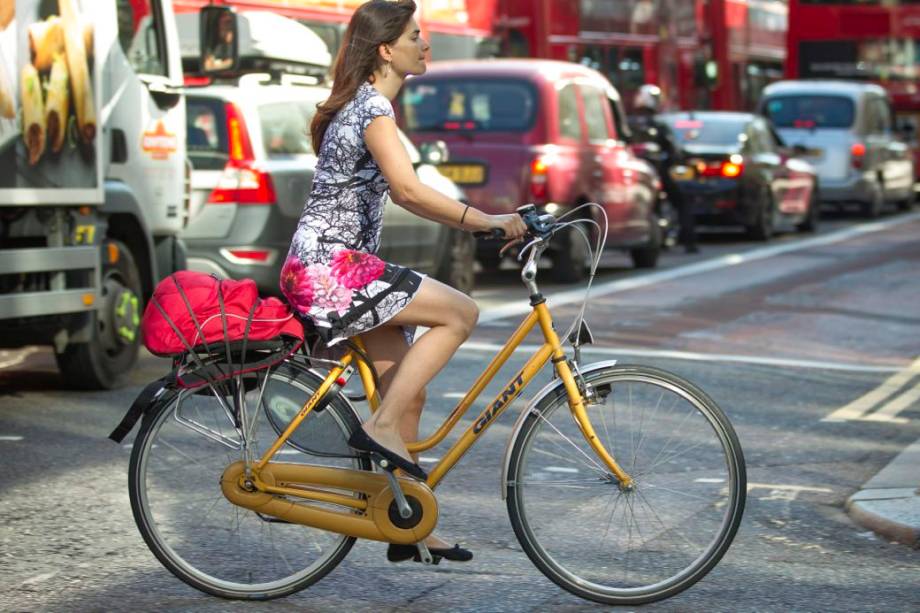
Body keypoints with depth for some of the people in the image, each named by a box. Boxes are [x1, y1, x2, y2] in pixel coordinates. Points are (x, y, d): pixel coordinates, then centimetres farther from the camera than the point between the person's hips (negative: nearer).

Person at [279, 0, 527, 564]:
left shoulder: (364, 104, 18)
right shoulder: (374, 108, -14)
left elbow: (401, 193, 22)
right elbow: (410, 191, -28)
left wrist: (480, 221, 16)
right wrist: (487, 221, -24)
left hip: (341, 264, 10)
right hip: (328, 269, -10)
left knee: (409, 391, 9)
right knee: (460, 312, -15)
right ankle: (381, 428, -12)